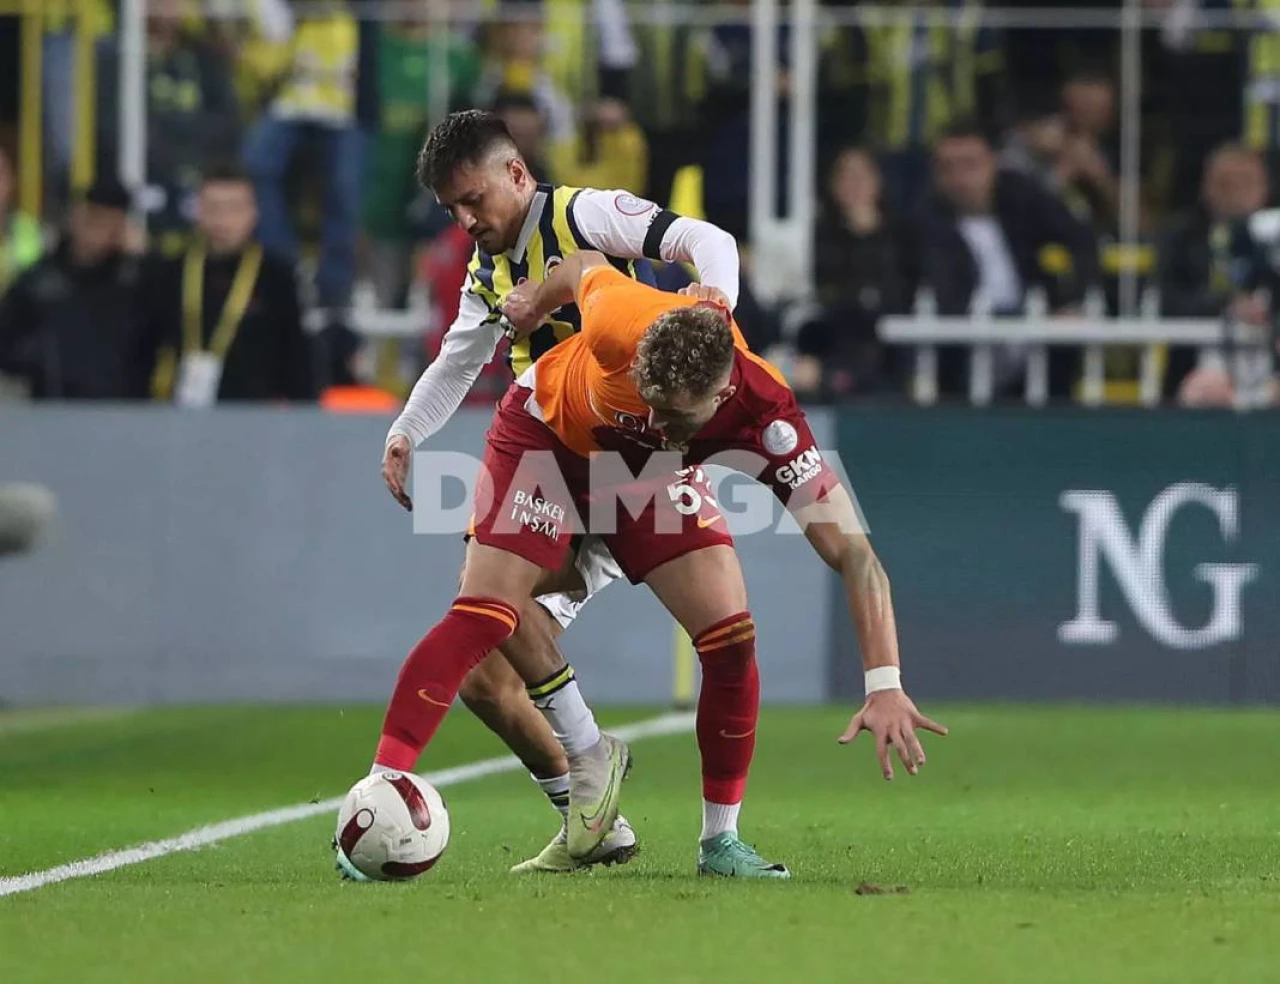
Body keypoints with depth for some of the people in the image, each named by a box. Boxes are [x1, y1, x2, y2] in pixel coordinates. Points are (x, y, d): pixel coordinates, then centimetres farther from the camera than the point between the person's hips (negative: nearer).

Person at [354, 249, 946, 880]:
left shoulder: (765, 415, -37)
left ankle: (720, 840, 4)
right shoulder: (619, 325, -40)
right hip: (546, 432, -1)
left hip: (655, 474, 1)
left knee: (731, 637, -12)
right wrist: (534, 303, 11)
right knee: (479, 619, -16)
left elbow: (854, 555, -38)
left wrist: (885, 685, -47)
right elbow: (587, 266, -13)